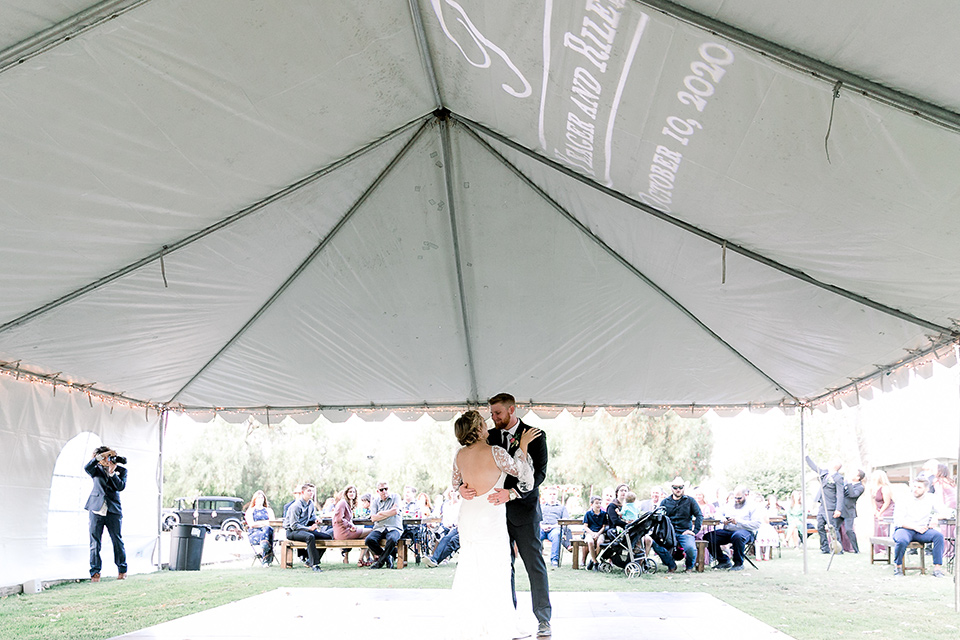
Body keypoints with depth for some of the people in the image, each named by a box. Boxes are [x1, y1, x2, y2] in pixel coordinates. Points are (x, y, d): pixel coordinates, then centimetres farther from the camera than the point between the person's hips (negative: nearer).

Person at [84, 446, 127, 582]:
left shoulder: (121, 470, 8)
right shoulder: (97, 470, 9)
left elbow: (121, 487, -6)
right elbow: (87, 467, -13)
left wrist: (112, 472, -12)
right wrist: (100, 456, -20)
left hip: (113, 511, -1)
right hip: (96, 510, 1)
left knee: (117, 540, 5)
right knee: (95, 542, -1)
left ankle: (122, 570, 17)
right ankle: (95, 572, 5)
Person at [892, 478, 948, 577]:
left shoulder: (930, 498, 9)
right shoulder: (903, 501, -4)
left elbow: (939, 511, 23)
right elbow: (898, 521, -10)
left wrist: (935, 518, -1)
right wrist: (915, 527, -20)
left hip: (922, 530, 4)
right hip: (904, 529, -3)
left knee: (939, 535, -27)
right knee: (902, 540, -38)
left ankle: (937, 567, -22)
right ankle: (898, 565, -10)